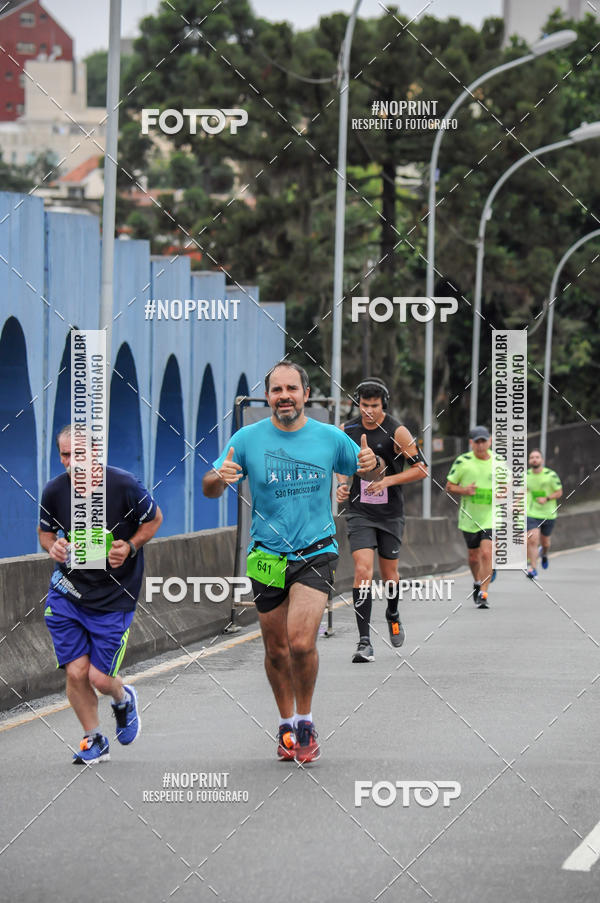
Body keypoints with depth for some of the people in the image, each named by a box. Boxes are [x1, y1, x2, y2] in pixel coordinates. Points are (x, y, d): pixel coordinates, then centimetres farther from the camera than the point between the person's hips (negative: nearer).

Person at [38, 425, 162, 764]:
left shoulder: (124, 485, -15)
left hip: (114, 596, -2)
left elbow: (154, 518, 2)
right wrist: (53, 546, -10)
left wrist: (130, 546, -14)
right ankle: (95, 741, 20)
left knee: (100, 677, -3)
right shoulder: (54, 492, -6)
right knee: (76, 672, -3)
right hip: (67, 592, 2)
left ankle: (124, 699, 35)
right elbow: (45, 530, 13)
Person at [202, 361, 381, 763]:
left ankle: (305, 720, 3)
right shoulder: (247, 439, -1)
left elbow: (373, 473, 13)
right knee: (276, 650, 9)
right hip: (267, 557, 2)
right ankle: (287, 723, 29)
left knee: (301, 641, -18)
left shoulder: (330, 438, 0)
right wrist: (219, 478, -23)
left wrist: (373, 463, -12)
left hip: (316, 553, -2)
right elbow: (210, 489, 1)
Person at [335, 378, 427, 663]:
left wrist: (388, 480, -19)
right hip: (359, 512, 0)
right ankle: (364, 642, -17)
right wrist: (341, 485, -2)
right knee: (363, 569, -15)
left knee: (389, 572, 11)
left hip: (390, 513, 0)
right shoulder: (347, 431, 0)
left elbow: (421, 469, -7)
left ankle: (393, 615, 45)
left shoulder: (397, 432, -9)